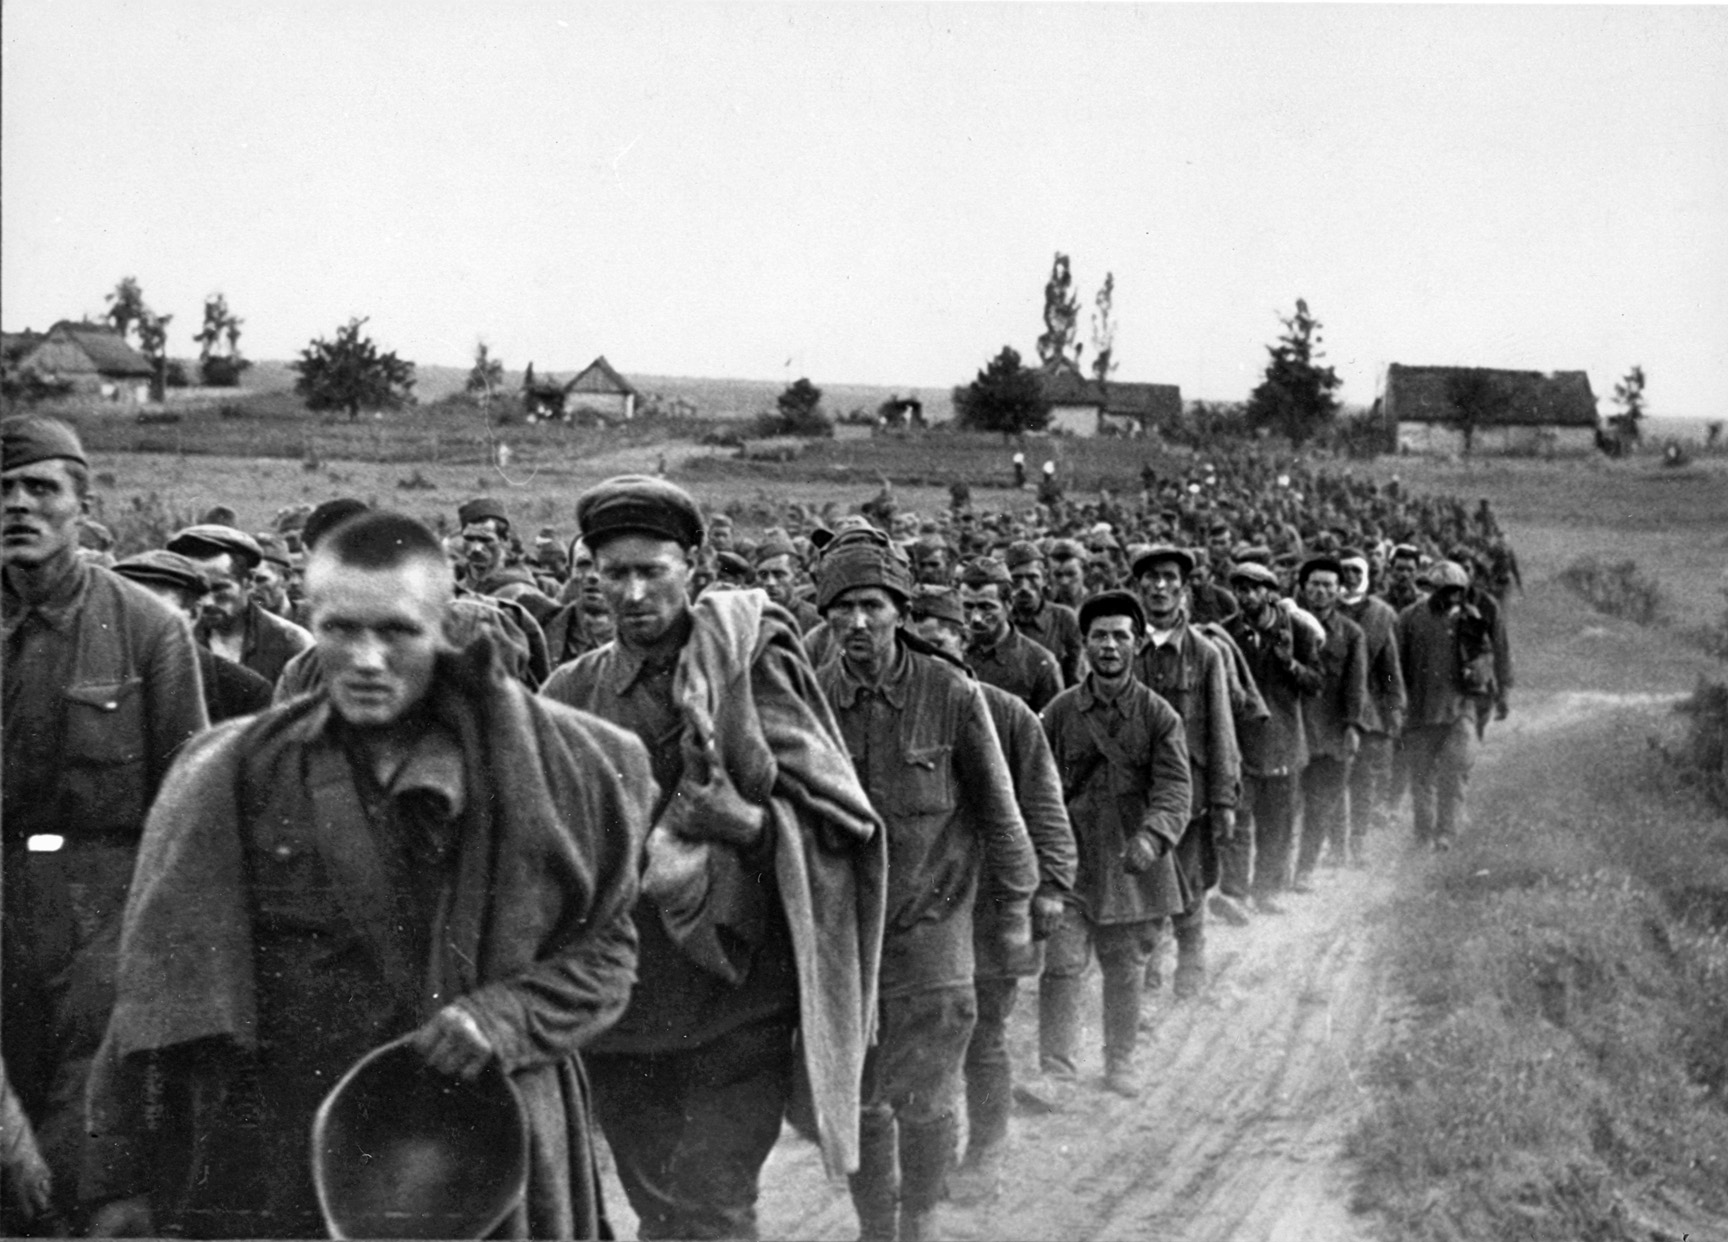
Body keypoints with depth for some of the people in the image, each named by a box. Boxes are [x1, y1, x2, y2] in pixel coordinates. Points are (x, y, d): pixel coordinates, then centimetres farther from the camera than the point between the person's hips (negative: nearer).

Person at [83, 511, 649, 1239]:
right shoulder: (231, 778, 0)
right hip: (270, 1174, 1)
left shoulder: (545, 762, -3)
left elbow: (606, 949, 4)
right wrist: (121, 1177, 0)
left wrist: (504, 1017, -14)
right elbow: (160, 984, 2)